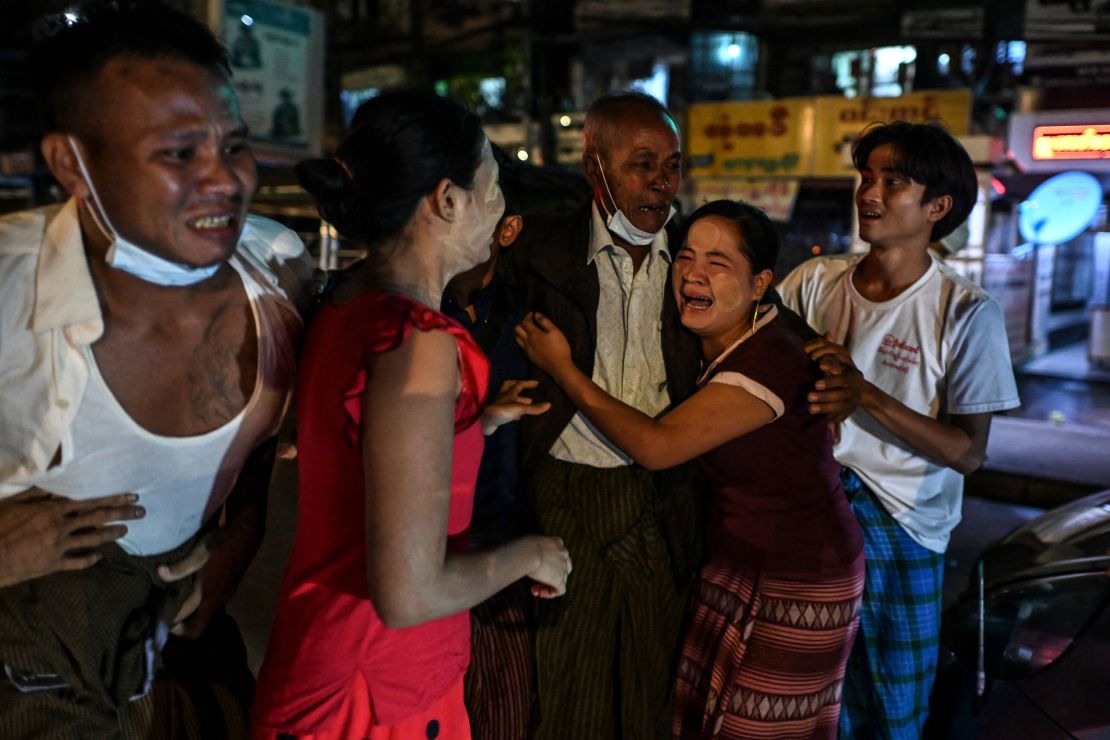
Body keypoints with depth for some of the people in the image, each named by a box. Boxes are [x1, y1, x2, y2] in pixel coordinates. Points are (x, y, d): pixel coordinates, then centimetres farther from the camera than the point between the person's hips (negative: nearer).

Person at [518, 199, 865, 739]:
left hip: (798, 589, -7)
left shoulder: (771, 361, -26)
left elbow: (656, 445, -28)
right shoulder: (706, 348, 1)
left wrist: (562, 369, -20)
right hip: (732, 568, 7)